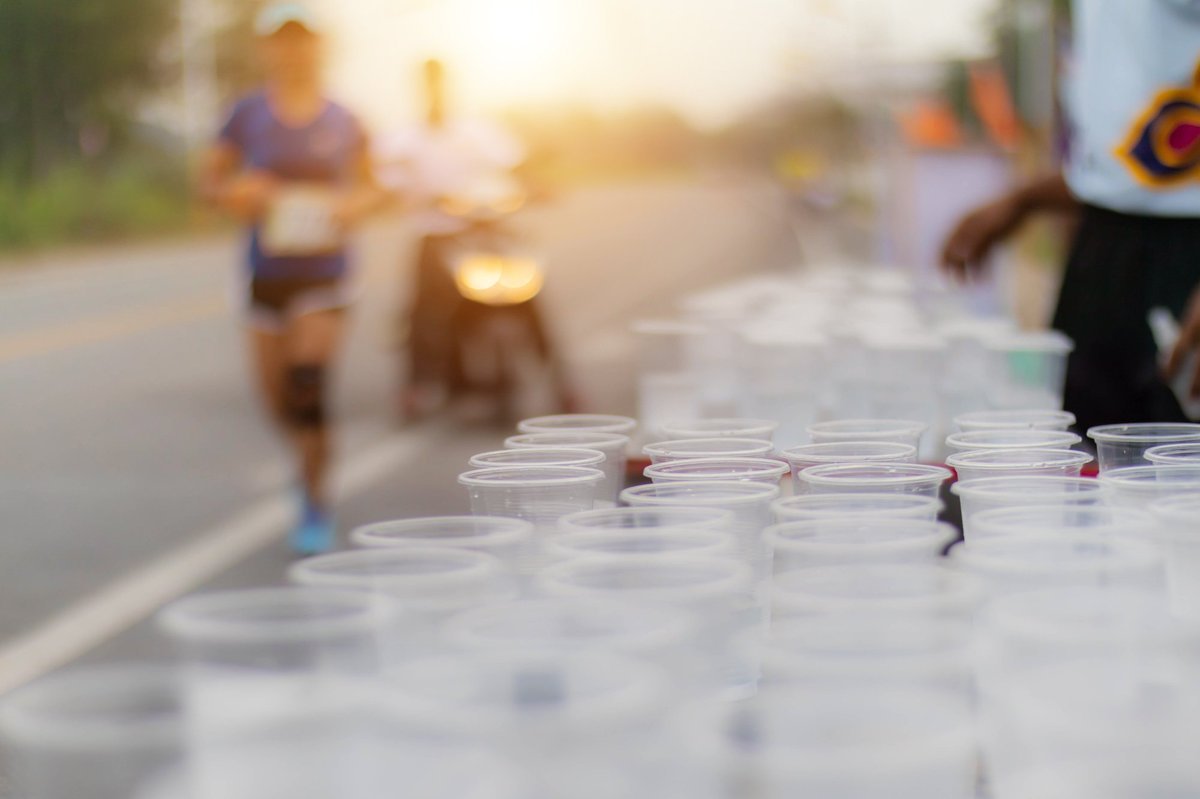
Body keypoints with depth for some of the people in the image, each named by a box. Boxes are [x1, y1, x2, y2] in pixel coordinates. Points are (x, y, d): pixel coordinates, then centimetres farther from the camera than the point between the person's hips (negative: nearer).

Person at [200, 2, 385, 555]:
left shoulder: (342, 123, 2)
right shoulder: (249, 115, 0)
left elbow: (369, 188, 15)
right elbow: (209, 180, 7)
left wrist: (353, 205, -7)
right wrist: (235, 194, -14)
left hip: (323, 268, -1)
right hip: (266, 273, 1)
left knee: (308, 384, -16)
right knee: (277, 399, 7)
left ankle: (316, 503, -4)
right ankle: (311, 461, 39)